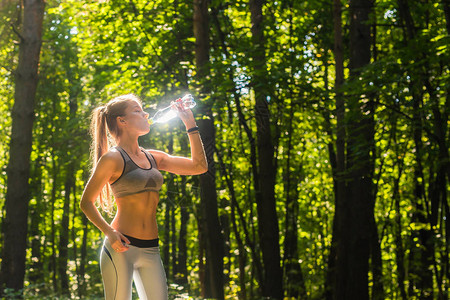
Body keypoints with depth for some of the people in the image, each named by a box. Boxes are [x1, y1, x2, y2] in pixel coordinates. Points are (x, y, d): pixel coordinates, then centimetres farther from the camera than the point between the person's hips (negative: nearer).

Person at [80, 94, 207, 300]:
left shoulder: (153, 158, 14)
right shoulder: (113, 159, -4)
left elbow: (199, 166, 13)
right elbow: (86, 202, -1)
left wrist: (190, 124, 11)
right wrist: (109, 232, -16)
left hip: (151, 250, 6)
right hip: (122, 246, -6)